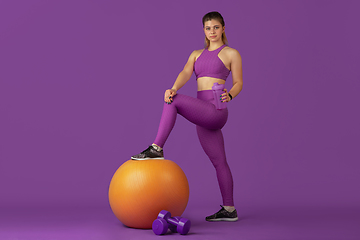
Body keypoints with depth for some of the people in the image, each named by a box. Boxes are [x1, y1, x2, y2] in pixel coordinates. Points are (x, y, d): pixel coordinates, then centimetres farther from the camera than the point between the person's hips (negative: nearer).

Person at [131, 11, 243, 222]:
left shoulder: (231, 53, 5)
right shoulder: (197, 54, 19)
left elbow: (239, 83, 3)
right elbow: (185, 74, 0)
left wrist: (229, 96, -20)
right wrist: (173, 88, -22)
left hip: (215, 111, -7)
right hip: (204, 117, 7)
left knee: (174, 102, -23)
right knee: (219, 162, 10)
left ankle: (157, 149, -20)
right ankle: (229, 210, 18)